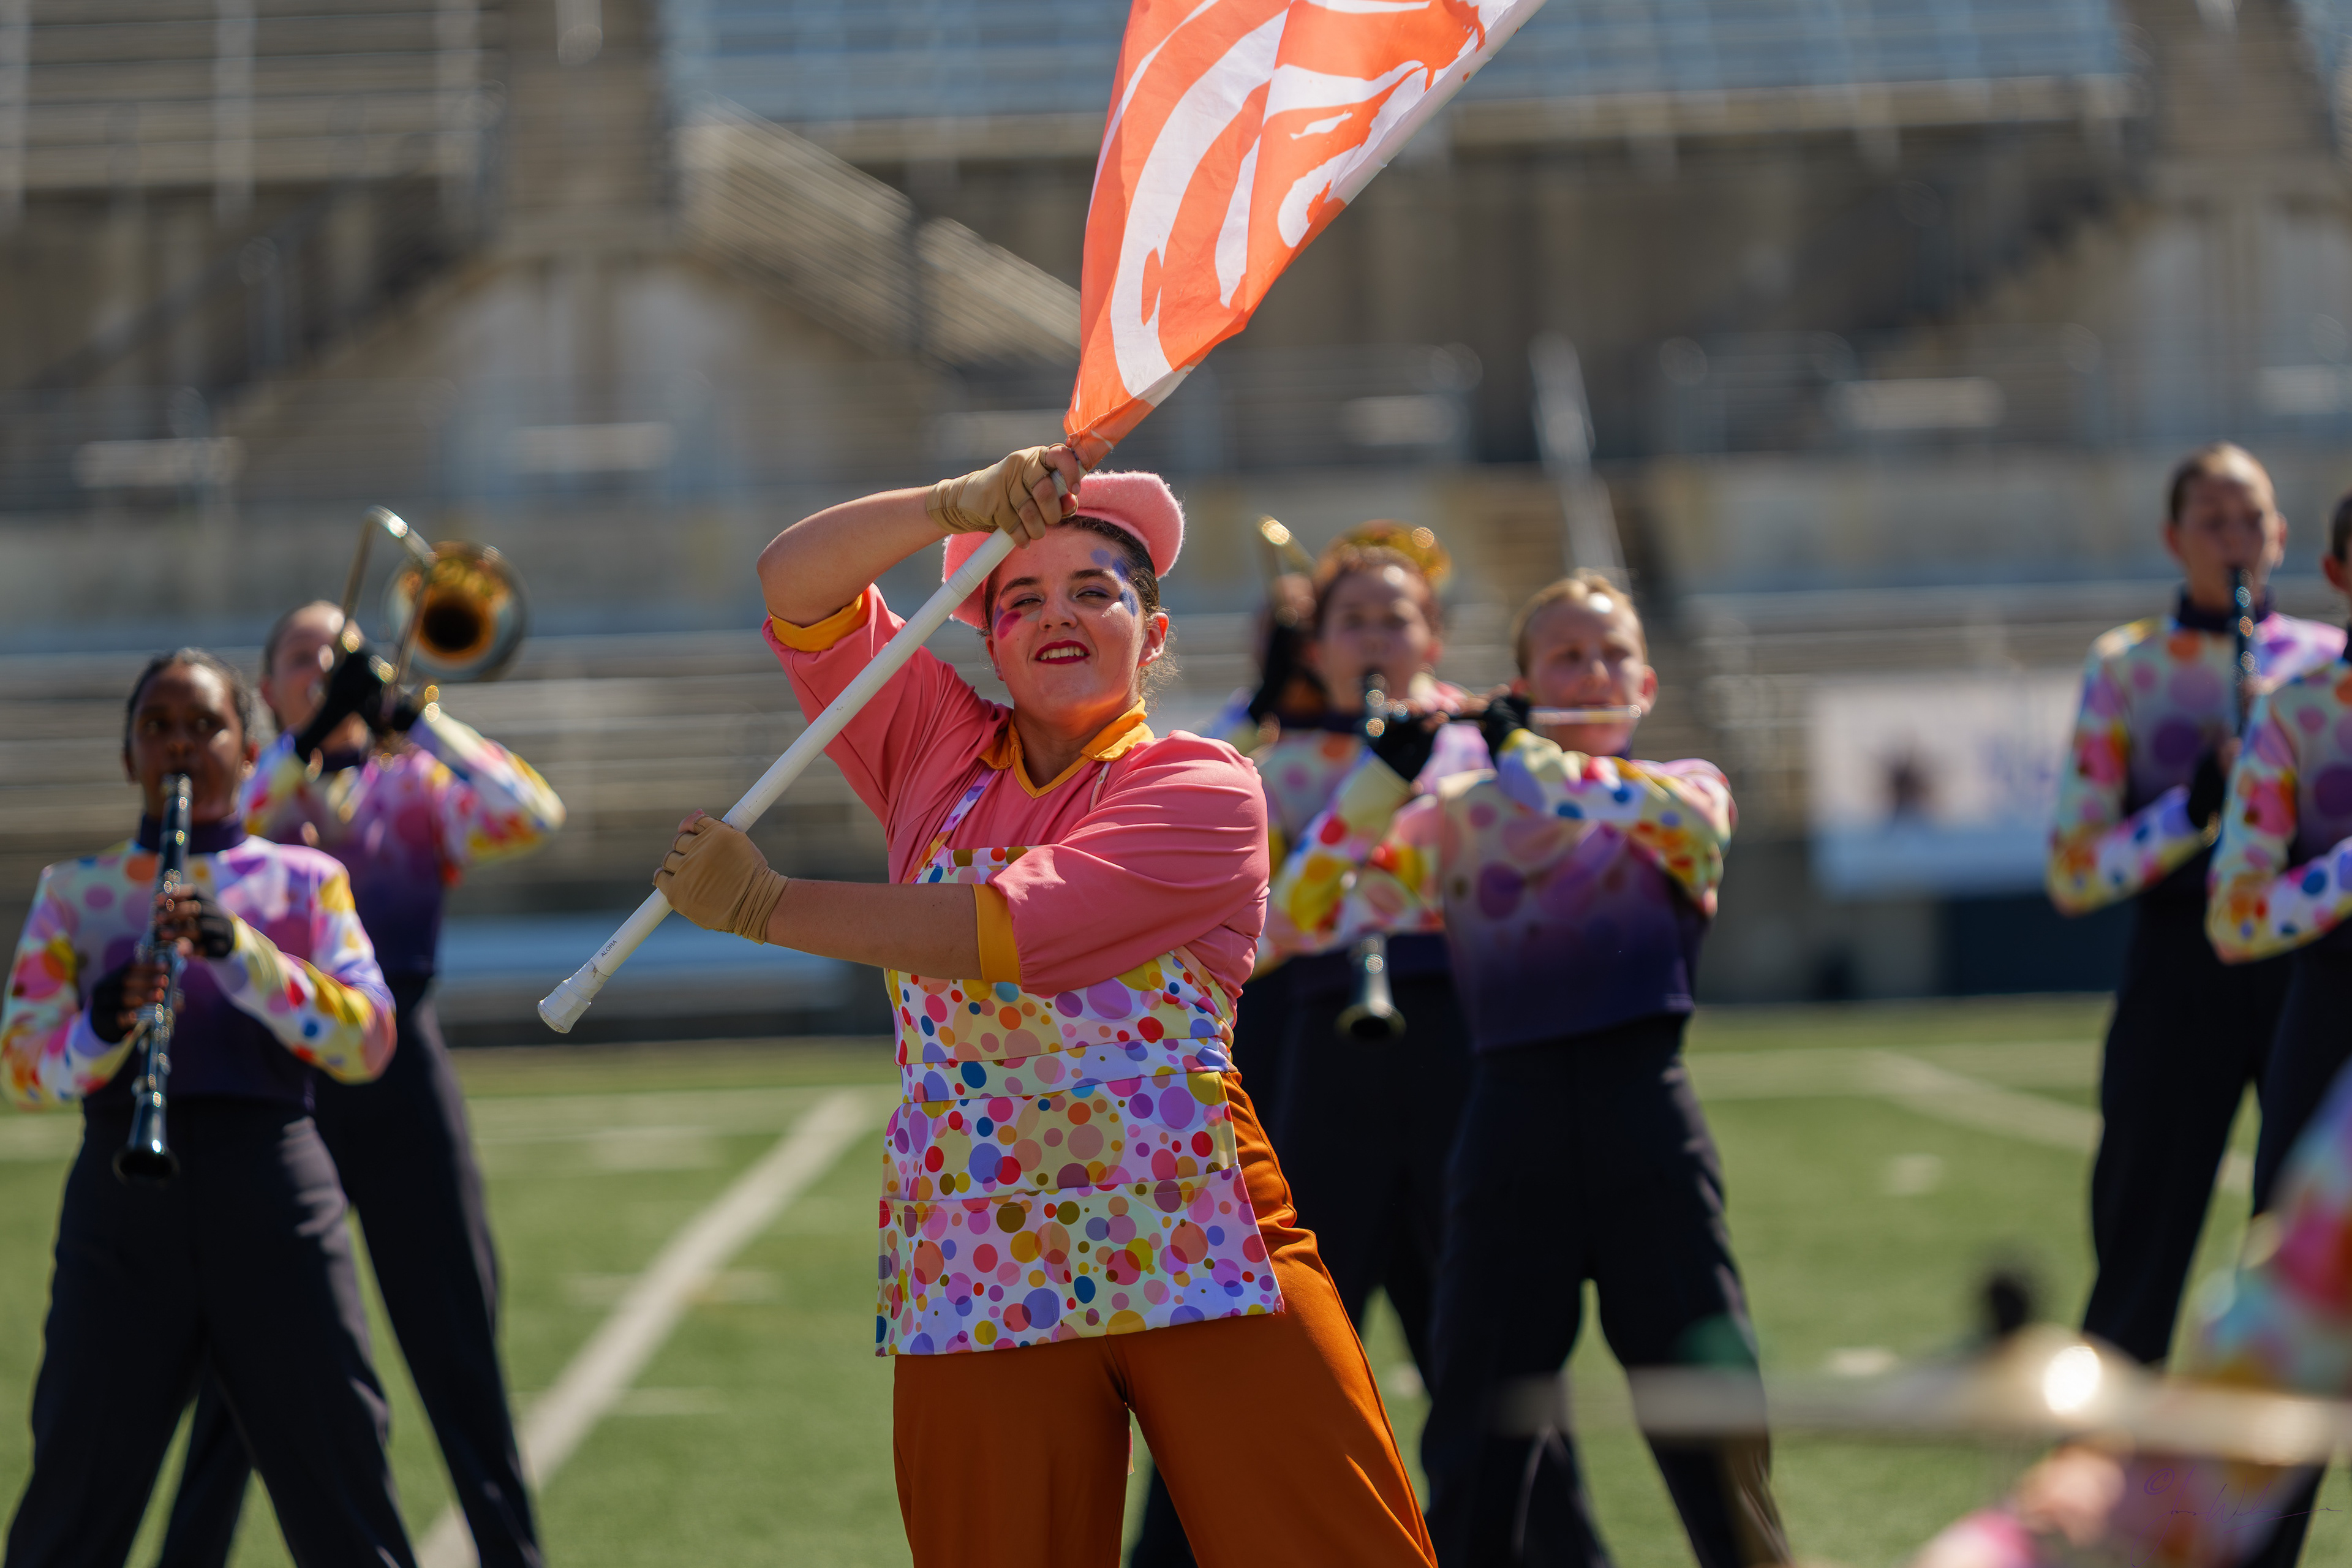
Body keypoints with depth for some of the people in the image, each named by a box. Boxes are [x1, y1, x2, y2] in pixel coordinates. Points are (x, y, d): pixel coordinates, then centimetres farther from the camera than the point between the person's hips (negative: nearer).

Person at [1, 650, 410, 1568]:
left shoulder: (303, 880, 11)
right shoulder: (75, 892, 13)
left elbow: (367, 1045, -3)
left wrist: (239, 949, -16)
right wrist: (103, 1027, -19)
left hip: (271, 1191, 0)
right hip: (121, 1204, 0)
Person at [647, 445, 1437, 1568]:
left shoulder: (1201, 789, -2)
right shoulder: (942, 751, 14)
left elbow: (1006, 930, -14)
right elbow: (794, 584, 5)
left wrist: (762, 907, -10)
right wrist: (962, 505, -10)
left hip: (1199, 1255, -3)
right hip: (976, 1283, 3)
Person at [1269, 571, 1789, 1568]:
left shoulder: (1682, 789, 9)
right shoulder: (1457, 818, 12)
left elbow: (1690, 822, -17)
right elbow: (1301, 908, 4)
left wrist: (1528, 754, -19)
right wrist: (1386, 774, -9)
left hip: (1645, 1119, -1)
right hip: (1514, 1120, 1)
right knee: (1480, 1431, 1)